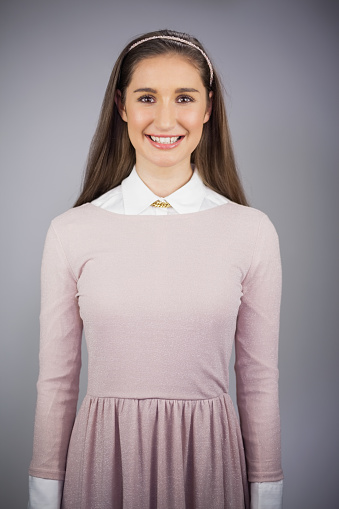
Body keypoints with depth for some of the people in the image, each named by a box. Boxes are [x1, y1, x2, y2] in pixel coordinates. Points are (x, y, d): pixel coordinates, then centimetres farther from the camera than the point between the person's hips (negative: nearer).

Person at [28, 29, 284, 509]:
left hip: (208, 457, 0)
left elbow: (259, 380, 1)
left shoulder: (252, 231, -5)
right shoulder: (70, 231, -6)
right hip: (104, 457, 0)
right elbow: (56, 381, 1)